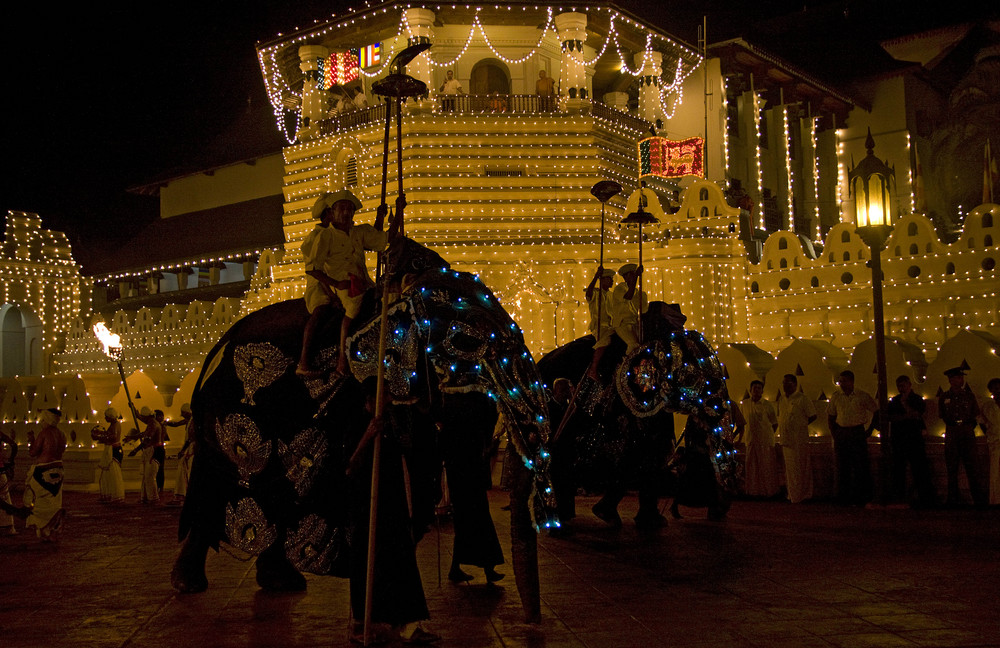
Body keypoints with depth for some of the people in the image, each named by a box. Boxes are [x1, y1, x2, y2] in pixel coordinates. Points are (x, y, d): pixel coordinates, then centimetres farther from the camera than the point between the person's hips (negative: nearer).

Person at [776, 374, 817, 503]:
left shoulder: (803, 399, -8)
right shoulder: (781, 400, 13)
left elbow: (812, 416, -6)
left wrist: (800, 425, -4)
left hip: (799, 439, -6)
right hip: (785, 438, 6)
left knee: (801, 467, -1)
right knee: (789, 467, 11)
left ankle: (803, 495, 7)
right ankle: (792, 494, 20)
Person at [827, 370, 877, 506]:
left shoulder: (863, 396, -3)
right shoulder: (836, 396, 6)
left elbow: (877, 412, 4)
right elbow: (830, 415, 14)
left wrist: (869, 430, 1)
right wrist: (834, 432, 6)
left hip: (858, 432, -3)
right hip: (841, 433, 3)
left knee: (860, 465, -2)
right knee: (842, 466, 5)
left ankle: (862, 497, 6)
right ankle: (843, 496, 12)